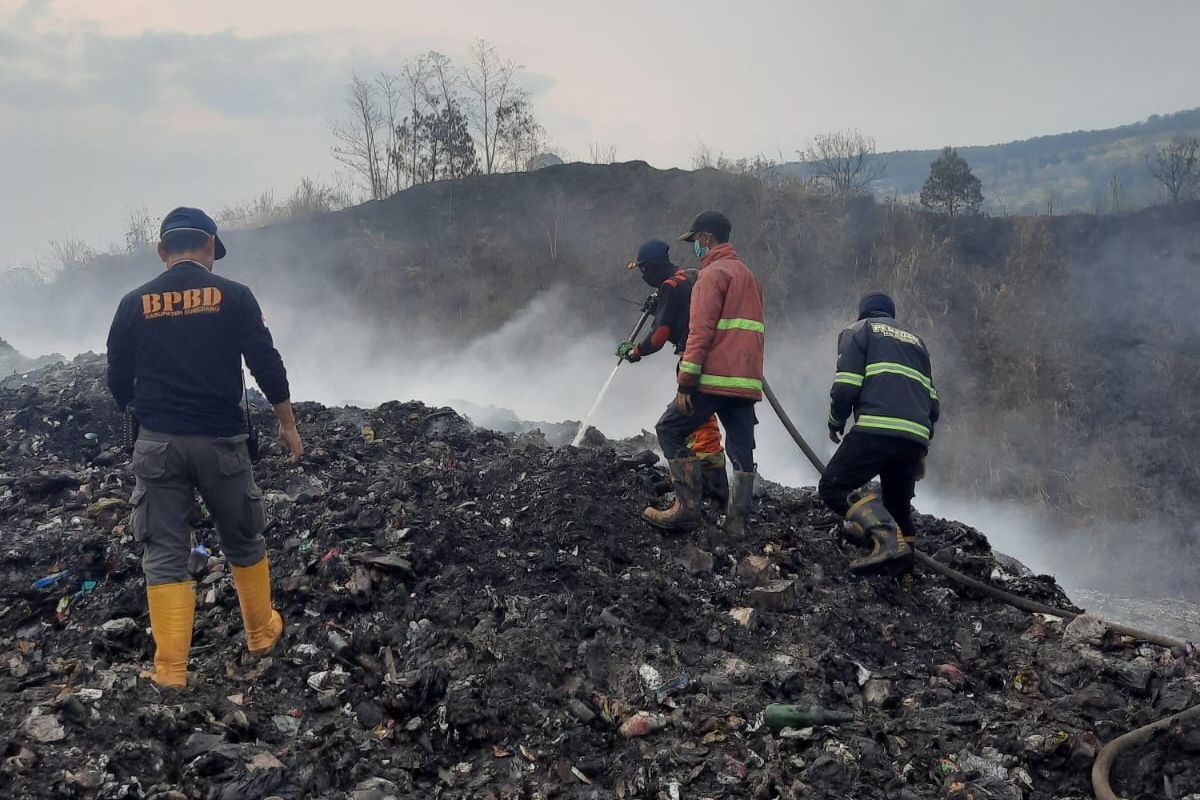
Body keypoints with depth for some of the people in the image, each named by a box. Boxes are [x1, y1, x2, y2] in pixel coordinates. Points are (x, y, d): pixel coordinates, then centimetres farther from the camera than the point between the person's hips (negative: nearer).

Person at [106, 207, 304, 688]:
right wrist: (288, 425, 6)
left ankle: (170, 670, 4)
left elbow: (118, 382, 8)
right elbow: (267, 365, -5)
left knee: (164, 554, 5)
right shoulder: (233, 295, -3)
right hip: (220, 440, -1)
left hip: (158, 444, 1)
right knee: (243, 540, 17)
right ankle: (261, 633, 31)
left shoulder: (134, 303, 3)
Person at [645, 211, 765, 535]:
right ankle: (737, 521, 5)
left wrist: (685, 382, -16)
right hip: (748, 381, 8)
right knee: (741, 450, 7)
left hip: (715, 378, -8)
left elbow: (700, 330, -15)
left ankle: (687, 508, -4)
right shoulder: (747, 275, 23)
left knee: (670, 431, 1)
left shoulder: (712, 274, -6)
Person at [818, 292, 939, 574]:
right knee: (898, 505, 17)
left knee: (832, 487, -4)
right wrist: (921, 451, 29)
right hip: (915, 437, 6)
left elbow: (846, 387, -2)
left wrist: (835, 423, 15)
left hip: (876, 429, -6)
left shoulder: (858, 330, 14)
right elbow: (932, 403, 24)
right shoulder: (915, 340, 31)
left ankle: (887, 539, -25)